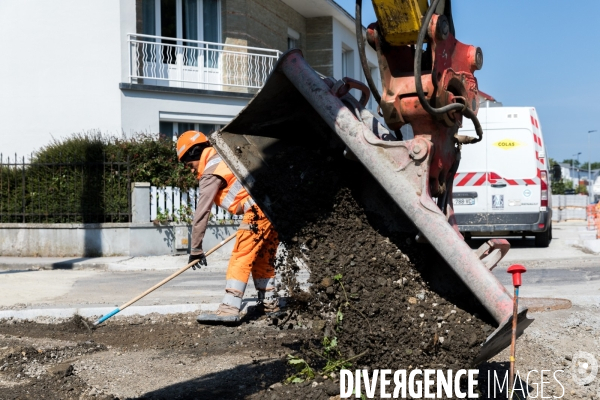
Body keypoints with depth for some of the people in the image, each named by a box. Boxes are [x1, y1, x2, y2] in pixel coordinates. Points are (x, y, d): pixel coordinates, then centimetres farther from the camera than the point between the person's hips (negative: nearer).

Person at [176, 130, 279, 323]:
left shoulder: (211, 173, 0)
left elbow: (201, 213, -1)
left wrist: (196, 249, 5)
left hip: (258, 209, -9)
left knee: (240, 258, -9)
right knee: (263, 258, 19)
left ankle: (229, 308, -15)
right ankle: (269, 303, 27)